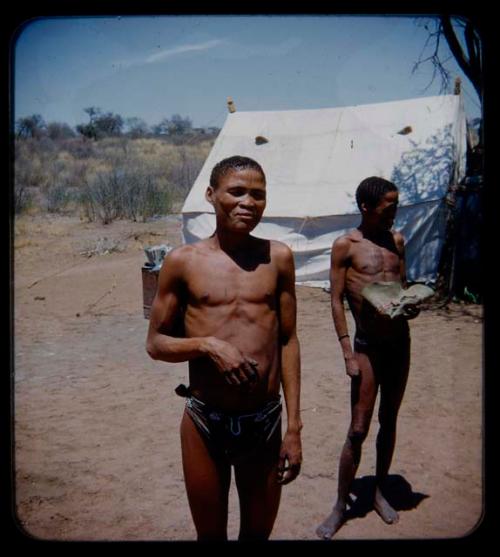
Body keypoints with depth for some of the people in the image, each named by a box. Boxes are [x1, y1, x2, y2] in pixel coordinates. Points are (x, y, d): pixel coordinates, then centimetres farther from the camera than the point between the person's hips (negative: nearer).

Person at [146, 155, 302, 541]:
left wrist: (294, 427, 1)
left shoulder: (278, 257, -1)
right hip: (205, 423, -1)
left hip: (265, 422, 1)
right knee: (210, 533, 17)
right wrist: (207, 344, -18)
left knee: (258, 533, 19)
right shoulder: (184, 261, -4)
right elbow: (156, 343, 2)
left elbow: (288, 341, 3)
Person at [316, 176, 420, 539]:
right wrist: (348, 354, -14)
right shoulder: (346, 245, -8)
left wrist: (413, 304, -6)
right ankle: (341, 506, 14)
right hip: (368, 346, -5)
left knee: (390, 420, 16)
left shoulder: (397, 240, 7)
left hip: (400, 342, 5)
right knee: (358, 430, -2)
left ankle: (380, 492, 33)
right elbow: (336, 301, -9)